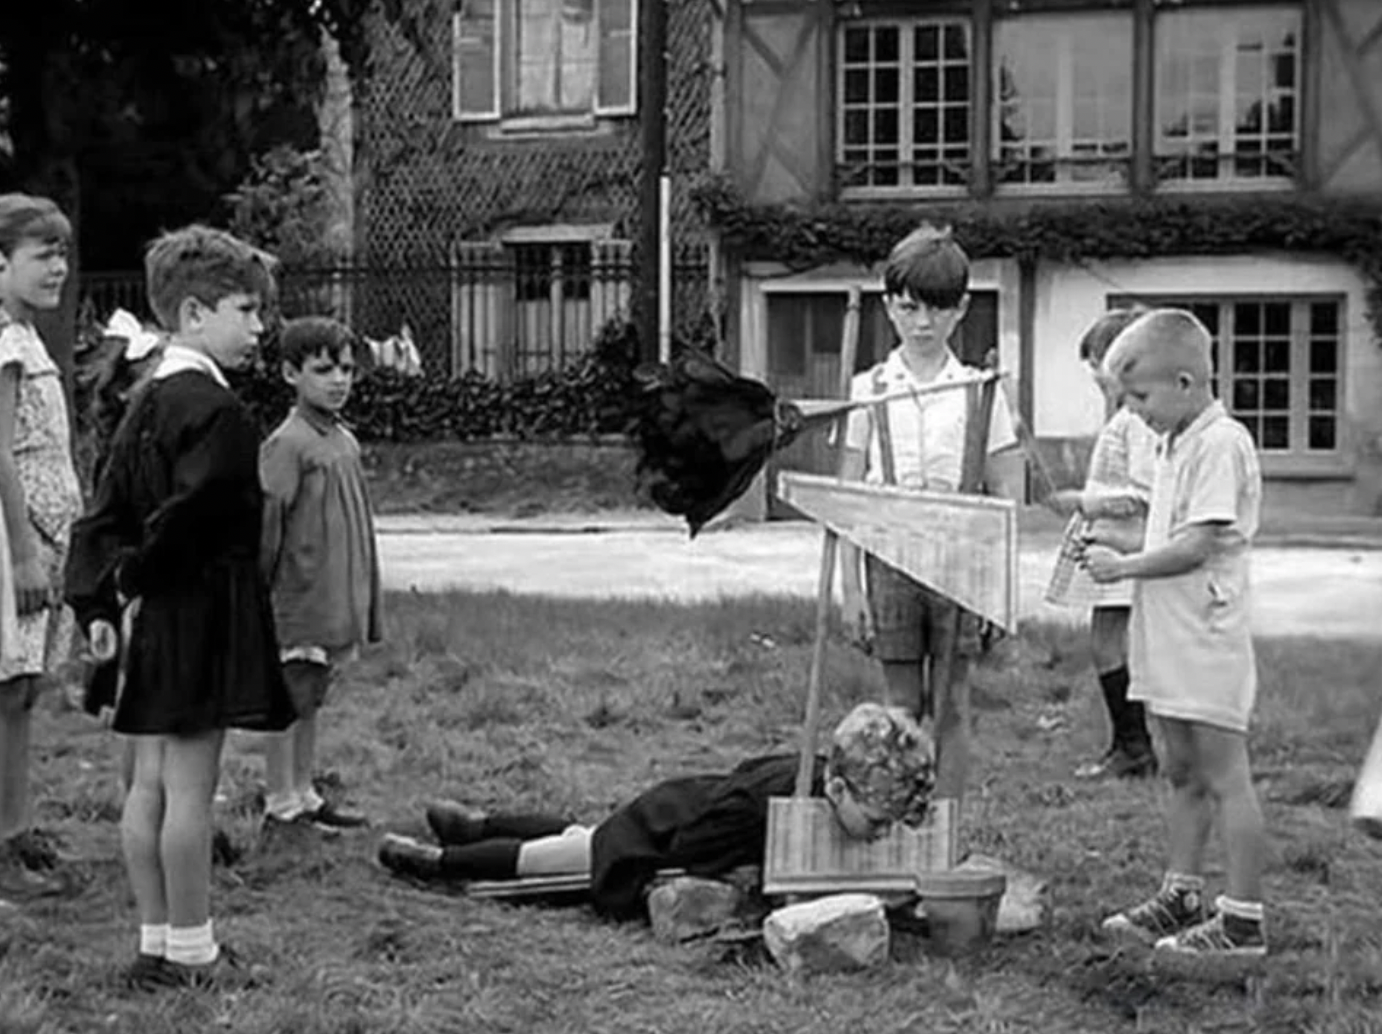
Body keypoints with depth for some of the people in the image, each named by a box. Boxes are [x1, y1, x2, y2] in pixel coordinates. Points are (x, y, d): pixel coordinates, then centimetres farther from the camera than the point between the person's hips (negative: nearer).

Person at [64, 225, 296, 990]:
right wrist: (139, 582, -9)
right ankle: (190, 951, 6)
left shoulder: (147, 404, 12)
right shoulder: (213, 410, -16)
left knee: (150, 784, 12)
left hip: (155, 619, 9)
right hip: (203, 614, -9)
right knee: (190, 786, -2)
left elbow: (105, 514, 11)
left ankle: (157, 941, 20)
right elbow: (190, 519, -23)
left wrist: (97, 601, 9)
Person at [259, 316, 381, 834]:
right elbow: (265, 524, -15)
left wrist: (365, 606, 18)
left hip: (336, 605, 8)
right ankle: (281, 804, 8)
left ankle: (303, 795, 23)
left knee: (311, 701, 15)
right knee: (290, 701, 1)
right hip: (299, 600, -8)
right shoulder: (287, 444, -13)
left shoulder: (346, 441, 12)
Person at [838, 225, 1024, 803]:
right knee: (902, 707, 6)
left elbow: (1005, 495, 3)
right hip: (889, 559, 1)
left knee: (951, 706, 2)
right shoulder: (868, 391, 4)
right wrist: (851, 584, -1)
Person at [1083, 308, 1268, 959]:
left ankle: (1244, 921, 2)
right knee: (1183, 775, 16)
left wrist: (1125, 565, -11)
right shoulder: (1178, 445, 14)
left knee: (1223, 778, -4)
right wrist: (1115, 555, 6)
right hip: (1169, 642, 9)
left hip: (1206, 642, -9)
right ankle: (1181, 897, 26)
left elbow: (1197, 544, -20)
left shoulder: (1221, 443, -15)